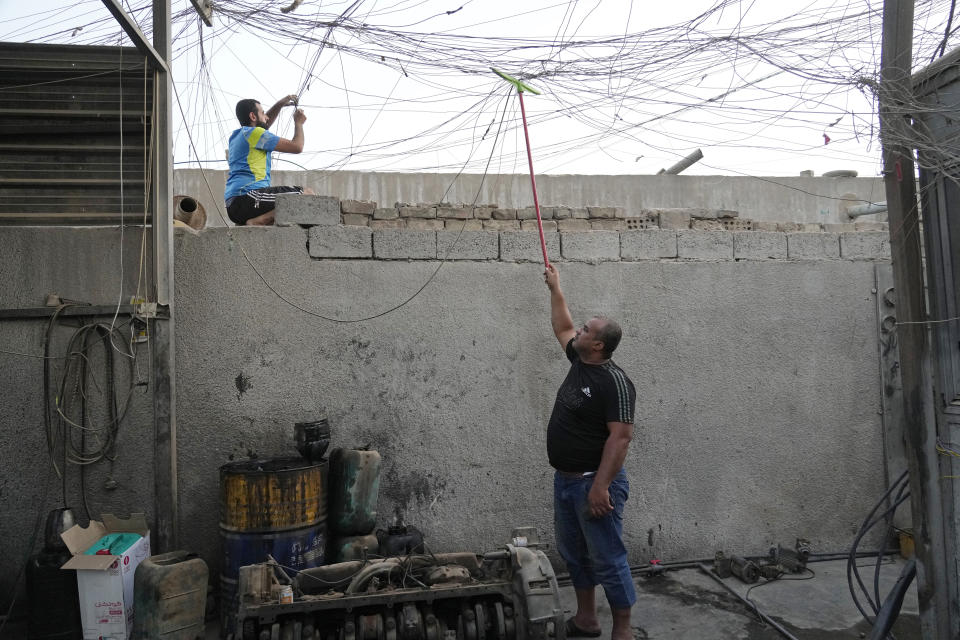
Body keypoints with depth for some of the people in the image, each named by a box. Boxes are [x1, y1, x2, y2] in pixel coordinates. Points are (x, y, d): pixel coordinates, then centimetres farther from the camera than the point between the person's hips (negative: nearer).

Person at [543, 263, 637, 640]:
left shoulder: (614, 381, -20)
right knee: (573, 554, 19)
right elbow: (562, 328, 23)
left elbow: (621, 436, -25)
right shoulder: (579, 361, 5)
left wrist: (600, 486, -28)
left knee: (608, 560, 2)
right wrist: (555, 289, 25)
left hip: (593, 483, -9)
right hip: (565, 480, 9)